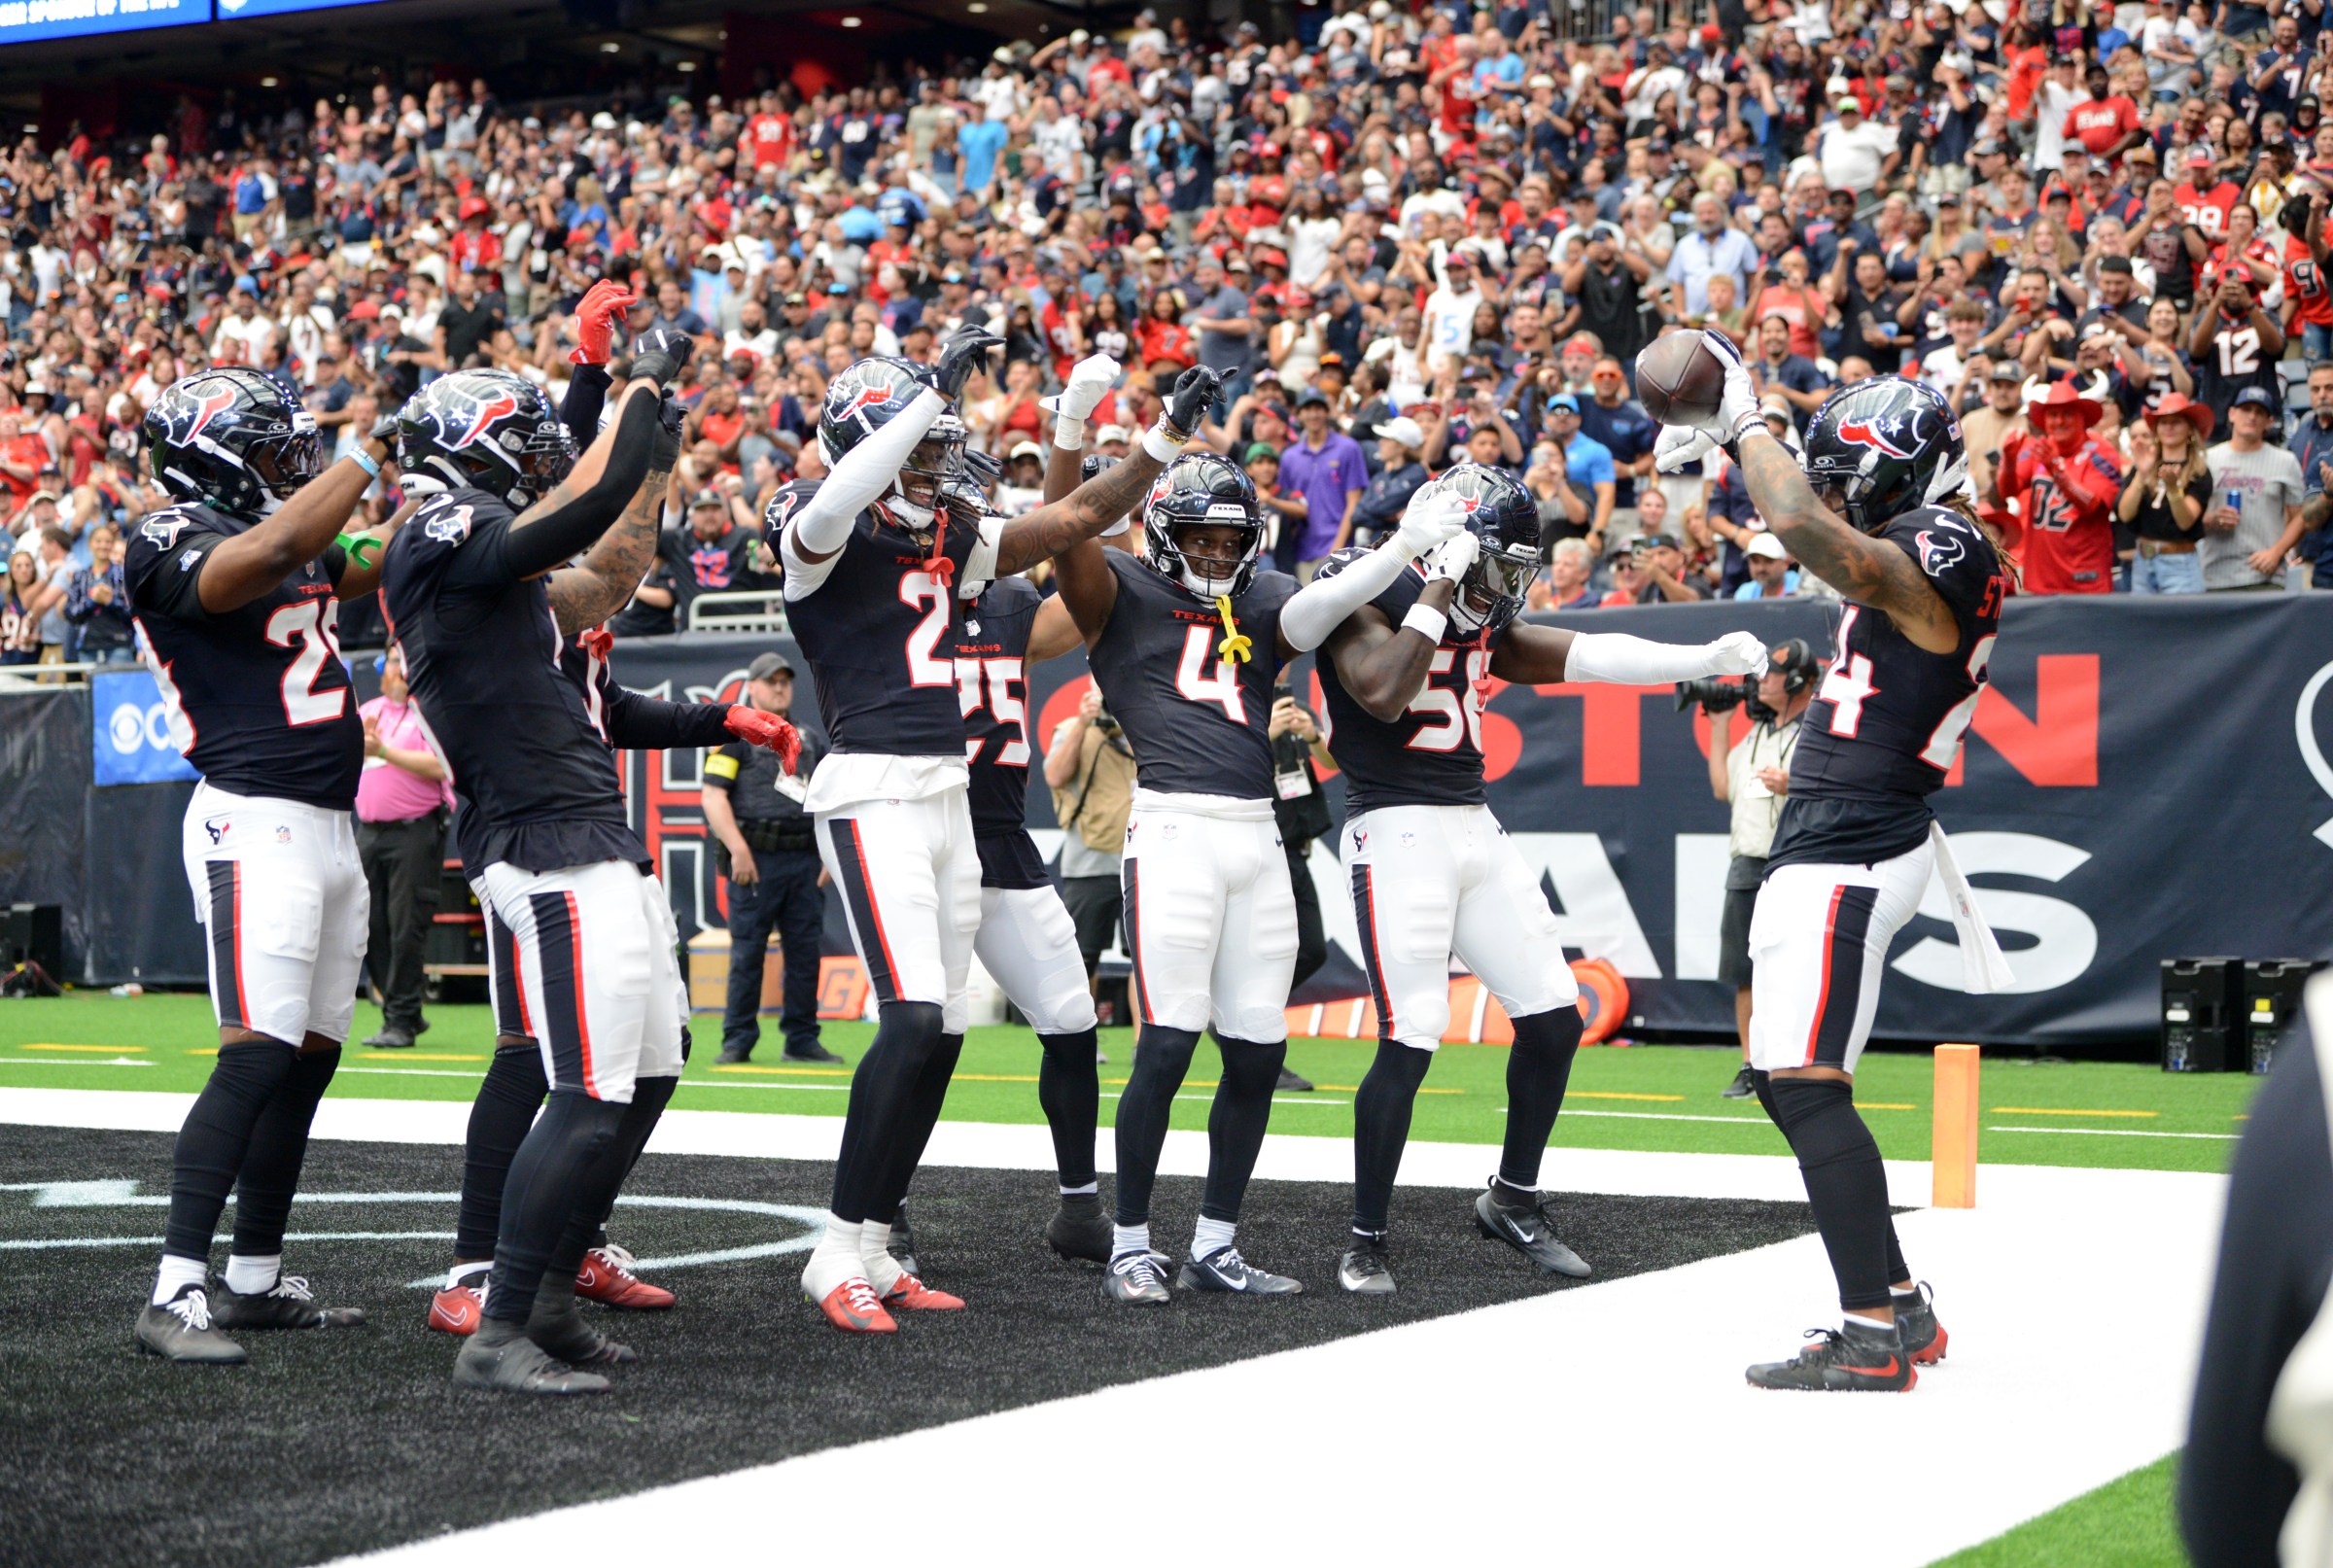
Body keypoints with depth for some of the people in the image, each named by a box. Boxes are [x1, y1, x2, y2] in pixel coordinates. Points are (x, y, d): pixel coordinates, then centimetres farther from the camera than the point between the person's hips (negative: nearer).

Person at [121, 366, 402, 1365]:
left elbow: (383, 564, 28)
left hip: (330, 828, 9)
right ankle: (176, 1295, -18)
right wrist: (370, 454, -19)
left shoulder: (294, 541, 16)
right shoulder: (173, 545, -10)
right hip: (256, 822, -9)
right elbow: (274, 550, -28)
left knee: (311, 1059, 11)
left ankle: (255, 1281, 19)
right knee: (257, 1058, -17)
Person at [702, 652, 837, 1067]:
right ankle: (737, 1041, 1)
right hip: (756, 860, -5)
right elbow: (713, 796, -6)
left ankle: (802, 1039, 10)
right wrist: (738, 850, -15)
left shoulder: (809, 742, 21)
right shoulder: (735, 736, 4)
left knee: (805, 951, 4)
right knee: (747, 952, -4)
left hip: (805, 859, 5)